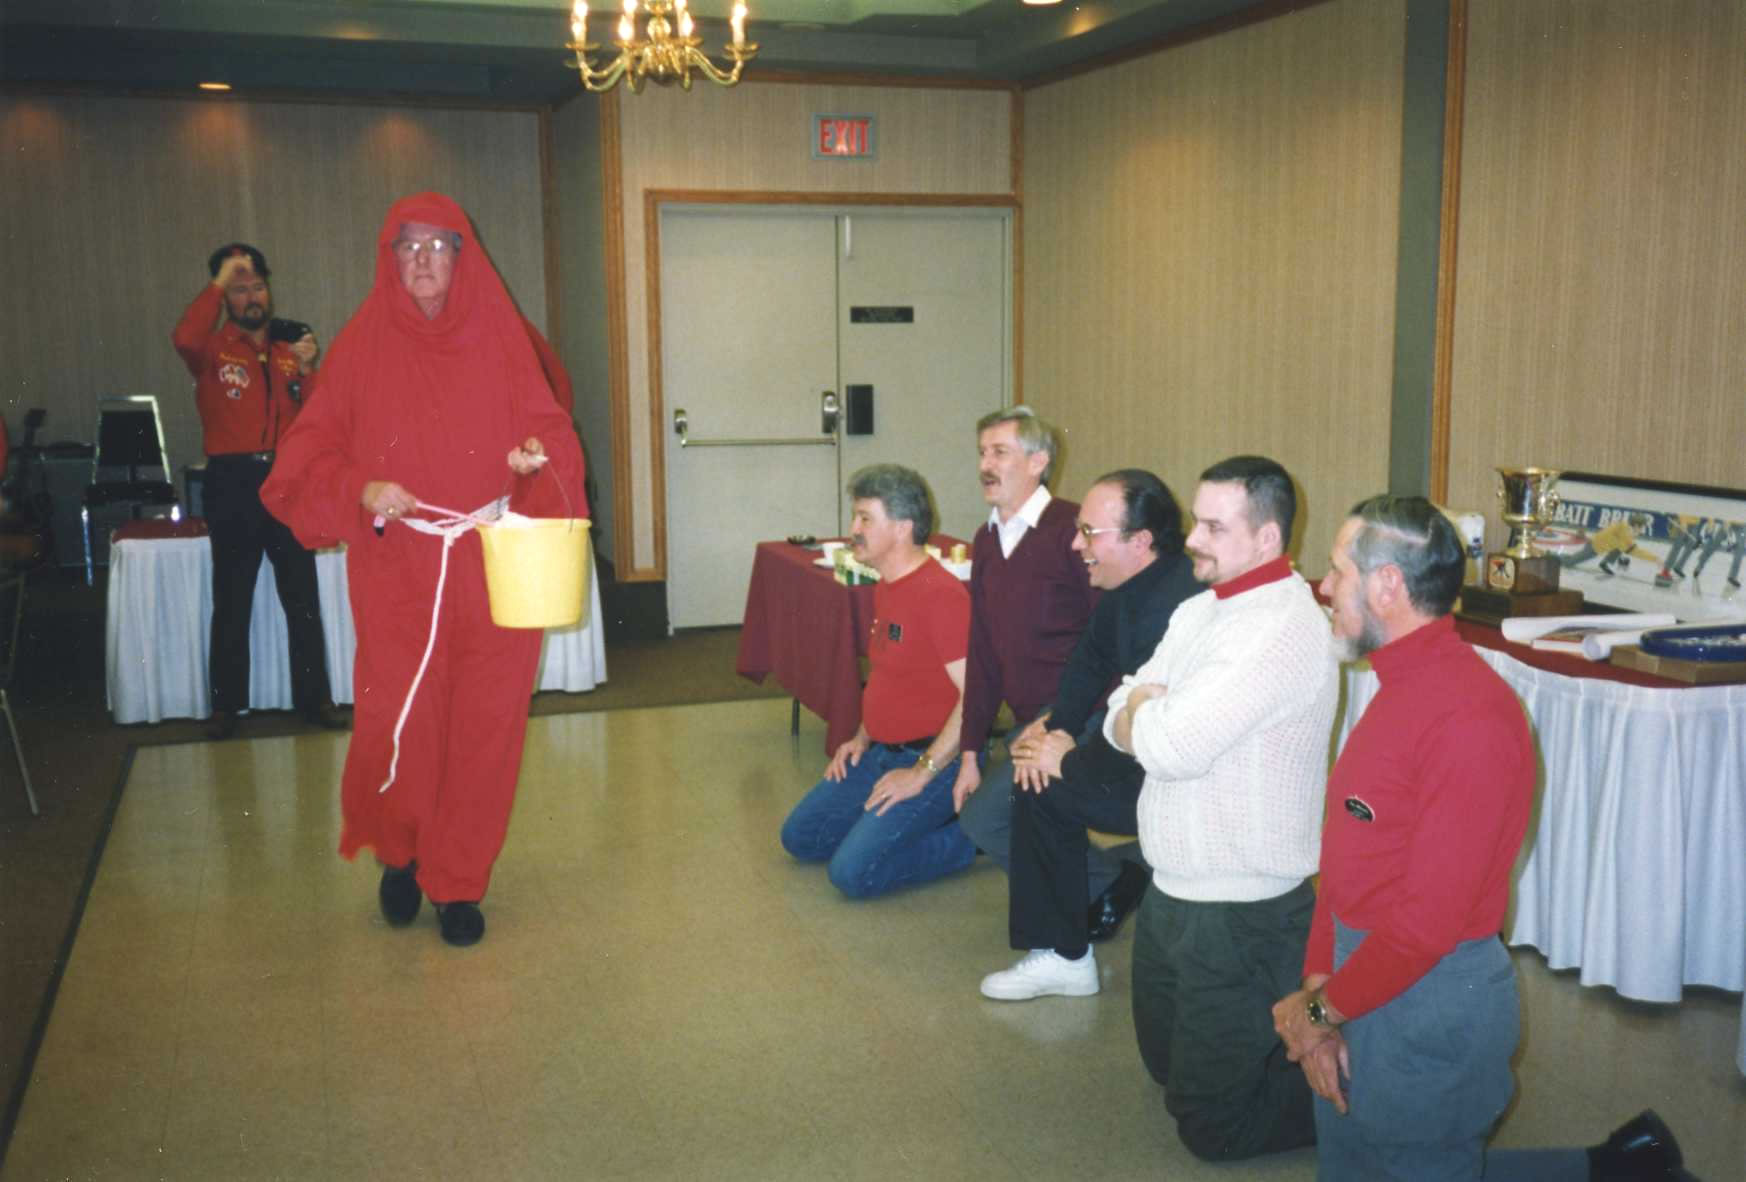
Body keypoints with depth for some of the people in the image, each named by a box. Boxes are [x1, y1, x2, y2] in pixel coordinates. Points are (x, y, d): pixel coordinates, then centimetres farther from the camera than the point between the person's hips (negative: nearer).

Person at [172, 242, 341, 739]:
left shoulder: (288, 353, 14)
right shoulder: (213, 349, 3)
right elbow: (184, 338, -22)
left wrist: (306, 371, -7)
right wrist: (219, 282, -16)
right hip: (233, 484, -3)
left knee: (302, 597, 5)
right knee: (232, 600, 4)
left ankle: (314, 697, 11)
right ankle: (226, 703, 10)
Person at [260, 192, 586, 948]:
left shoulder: (500, 340, 5)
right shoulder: (363, 345, 4)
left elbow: (550, 430, 6)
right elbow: (307, 454, 3)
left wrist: (536, 457, -16)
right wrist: (360, 491, -15)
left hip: (492, 569, 1)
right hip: (395, 568, -1)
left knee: (484, 727, 2)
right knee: (395, 723, -6)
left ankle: (458, 883, 21)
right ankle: (398, 852, 26)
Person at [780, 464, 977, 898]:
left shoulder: (940, 593, -22)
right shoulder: (886, 587, 11)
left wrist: (921, 773, -23)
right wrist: (863, 737, 11)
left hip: (934, 759, -10)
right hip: (883, 751, 10)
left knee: (853, 872, -18)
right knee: (799, 837, 9)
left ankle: (970, 837, -1)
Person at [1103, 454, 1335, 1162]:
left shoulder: (1282, 628, -24)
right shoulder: (1201, 608, 7)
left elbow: (1173, 748, -30)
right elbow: (1120, 719, 5)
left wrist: (1139, 712, -9)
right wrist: (1152, 717, -17)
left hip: (1241, 912, -9)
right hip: (1171, 892, 9)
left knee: (1211, 1123, 4)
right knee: (1165, 1063, 25)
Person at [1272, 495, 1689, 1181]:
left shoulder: (1469, 719, -24)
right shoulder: (1402, 686, 8)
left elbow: (1430, 920, -25)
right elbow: (1344, 844, 6)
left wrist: (1322, 1009, -13)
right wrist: (1316, 989, -1)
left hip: (1427, 1002, -9)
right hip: (1357, 975, 9)